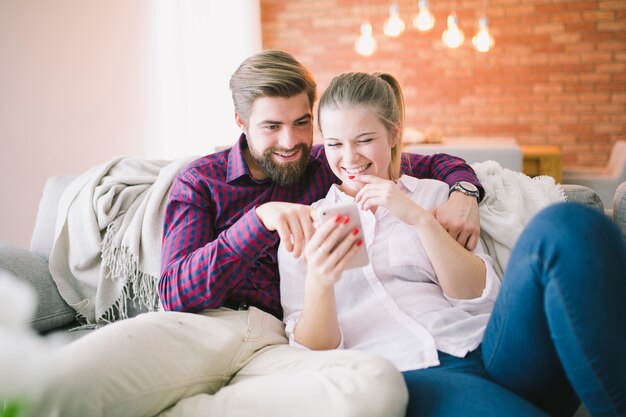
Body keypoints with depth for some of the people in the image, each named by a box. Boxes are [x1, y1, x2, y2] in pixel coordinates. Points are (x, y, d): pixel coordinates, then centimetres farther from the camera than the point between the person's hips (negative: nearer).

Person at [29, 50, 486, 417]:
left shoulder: (330, 166, 18)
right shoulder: (200, 180, 13)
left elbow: (438, 163, 28)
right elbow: (175, 293, -2)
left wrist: (463, 191, 3)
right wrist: (261, 219, -14)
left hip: (282, 345, 5)